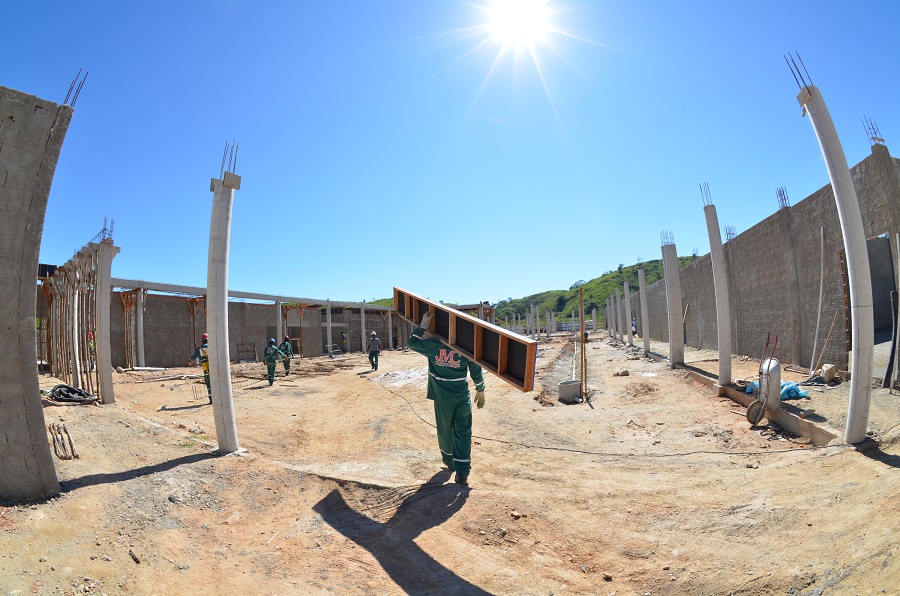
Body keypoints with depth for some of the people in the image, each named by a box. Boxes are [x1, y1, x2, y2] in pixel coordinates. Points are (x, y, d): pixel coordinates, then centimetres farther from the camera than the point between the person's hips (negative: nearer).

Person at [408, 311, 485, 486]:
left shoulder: (432, 345, -9)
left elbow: (412, 343, 6)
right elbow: (476, 371, -1)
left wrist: (424, 324, 5)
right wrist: (480, 391, 12)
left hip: (442, 398, 1)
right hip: (463, 398, 0)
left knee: (444, 430, 20)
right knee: (463, 433, 5)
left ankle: (449, 460, 39)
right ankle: (462, 473, 2)